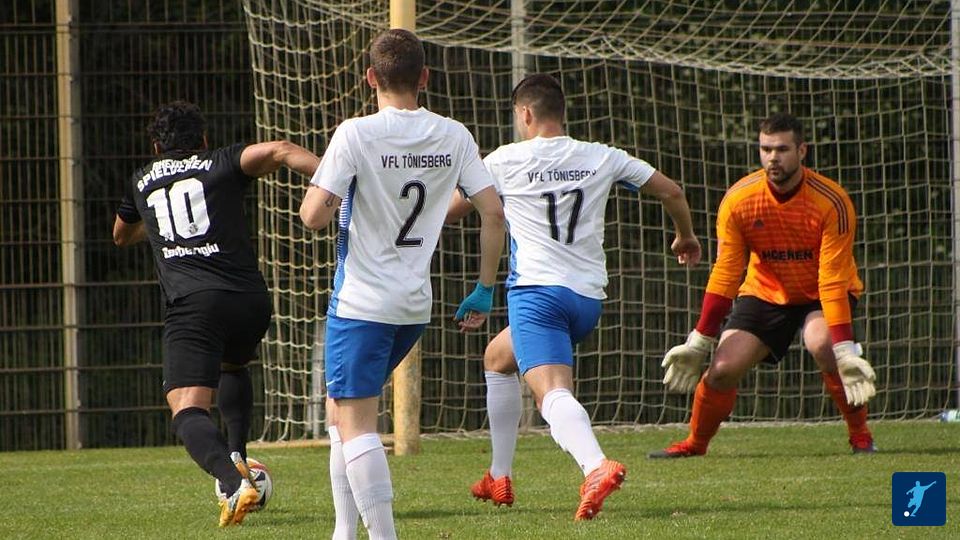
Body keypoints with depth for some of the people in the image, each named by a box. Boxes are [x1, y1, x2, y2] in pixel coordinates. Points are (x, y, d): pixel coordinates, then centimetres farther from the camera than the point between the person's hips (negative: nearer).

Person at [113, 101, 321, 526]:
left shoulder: (142, 182, 24)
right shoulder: (222, 165, 16)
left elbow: (122, 236, 45)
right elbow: (281, 151, -4)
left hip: (192, 304, -2)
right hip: (250, 299, 2)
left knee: (188, 408, -12)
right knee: (232, 367, 35)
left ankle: (233, 482, -39)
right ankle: (236, 455, 18)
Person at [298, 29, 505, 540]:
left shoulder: (356, 135, -13)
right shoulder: (453, 137, 3)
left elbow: (314, 215, -17)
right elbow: (493, 212, 1)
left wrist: (316, 188, 7)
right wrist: (484, 293, 10)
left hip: (361, 302, -6)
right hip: (417, 306, 6)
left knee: (355, 425, -4)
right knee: (340, 408, 21)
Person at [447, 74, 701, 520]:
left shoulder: (504, 161, 1)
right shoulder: (601, 158, 11)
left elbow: (451, 211, 12)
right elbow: (671, 191, 15)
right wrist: (686, 236, 34)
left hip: (536, 290, -6)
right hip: (589, 298, 6)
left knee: (553, 393, -20)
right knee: (497, 358, 28)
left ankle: (596, 466, -50)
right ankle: (499, 479, 29)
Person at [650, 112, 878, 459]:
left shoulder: (831, 202, -25)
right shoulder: (738, 200, -18)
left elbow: (833, 281, -27)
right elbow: (725, 275, -13)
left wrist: (846, 352, -35)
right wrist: (697, 344, -15)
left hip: (821, 294, -2)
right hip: (765, 292, 2)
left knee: (821, 343, -34)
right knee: (723, 369, -14)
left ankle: (861, 436, -16)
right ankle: (695, 443, 13)